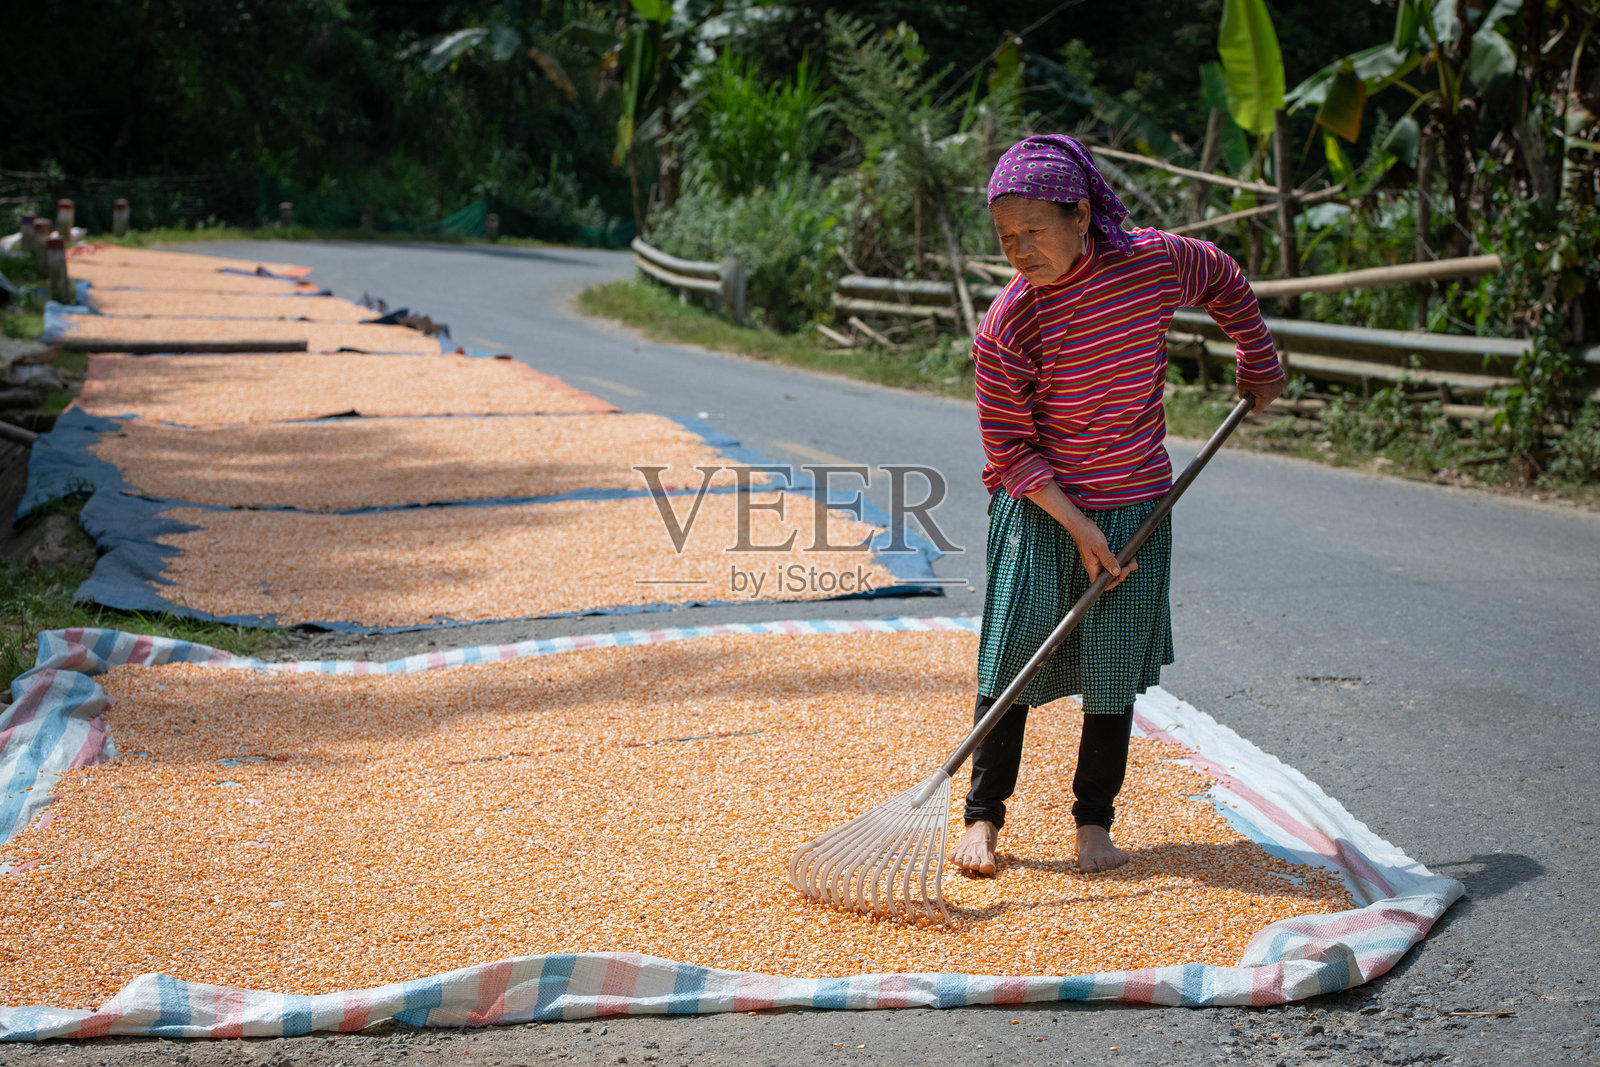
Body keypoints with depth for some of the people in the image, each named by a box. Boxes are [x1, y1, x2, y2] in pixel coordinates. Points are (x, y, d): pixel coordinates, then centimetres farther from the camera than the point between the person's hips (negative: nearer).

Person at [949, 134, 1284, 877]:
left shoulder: (1158, 262, -13)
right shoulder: (1007, 324, -18)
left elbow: (1225, 283, 11)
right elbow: (1009, 446, -12)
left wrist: (1260, 364, 20)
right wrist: (1076, 525, -18)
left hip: (1135, 504, 2)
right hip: (1038, 507, -2)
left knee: (1114, 669, 5)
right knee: (1012, 657, -1)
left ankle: (1095, 820, 18)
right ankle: (984, 815, 12)